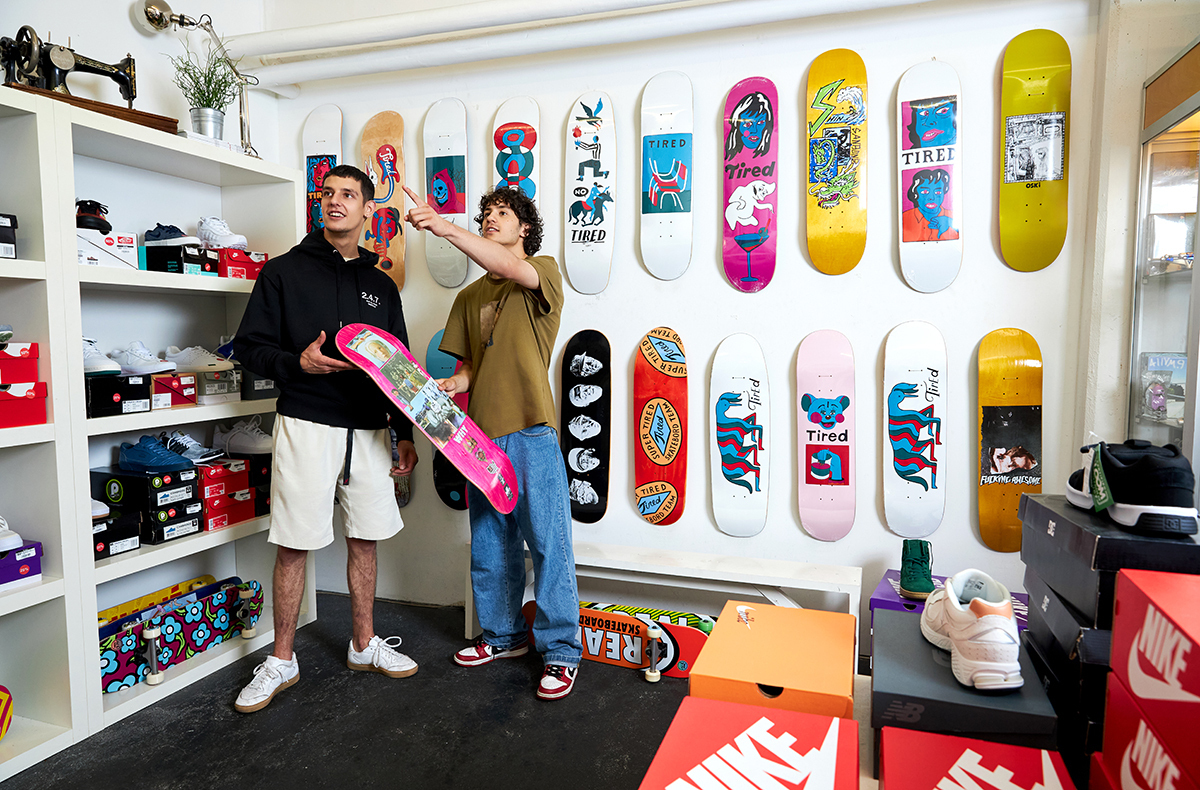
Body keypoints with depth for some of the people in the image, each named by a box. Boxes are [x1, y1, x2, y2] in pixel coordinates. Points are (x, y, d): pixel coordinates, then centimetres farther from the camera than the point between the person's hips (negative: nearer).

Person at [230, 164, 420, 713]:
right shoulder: (284, 271, 3)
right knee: (293, 544, 1)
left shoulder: (381, 287, 13)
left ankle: (365, 645, 26)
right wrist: (297, 363, -18)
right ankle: (281, 661, 17)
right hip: (306, 426, -3)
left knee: (365, 539, 11)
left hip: (368, 430, 4)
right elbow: (249, 346, 1)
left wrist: (404, 433, 11)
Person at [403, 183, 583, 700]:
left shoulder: (544, 270, 2)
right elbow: (470, 365, 17)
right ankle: (504, 635, 31)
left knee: (549, 543, -2)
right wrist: (451, 384, -6)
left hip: (532, 431, -6)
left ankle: (560, 650, 10)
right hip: (482, 434, 6)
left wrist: (447, 229, -31)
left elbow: (513, 270, -21)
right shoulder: (469, 297, 18)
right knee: (489, 546, 14)